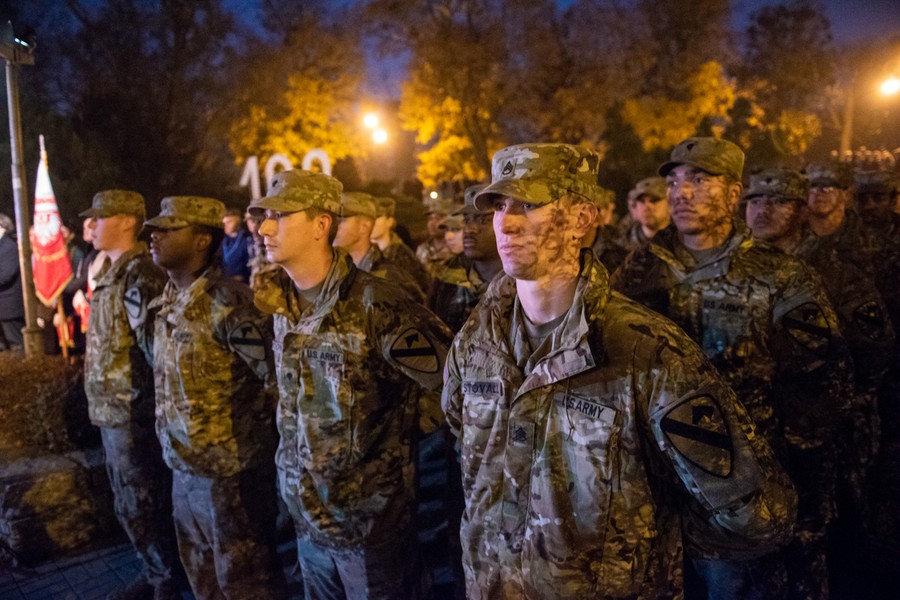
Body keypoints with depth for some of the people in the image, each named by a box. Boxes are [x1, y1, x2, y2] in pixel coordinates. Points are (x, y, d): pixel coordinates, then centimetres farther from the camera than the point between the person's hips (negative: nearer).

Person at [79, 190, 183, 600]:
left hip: (132, 410, -10)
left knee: (143, 506, 3)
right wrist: (105, 403, 18)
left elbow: (155, 346, -23)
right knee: (130, 504, 19)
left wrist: (146, 402, -18)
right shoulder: (114, 274, 12)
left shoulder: (139, 276, -19)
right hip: (113, 409, 10)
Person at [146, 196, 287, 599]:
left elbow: (278, 378, -21)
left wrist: (248, 432, -11)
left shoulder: (226, 304, -21)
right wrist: (175, 448, 14)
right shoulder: (167, 304, 6)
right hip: (184, 468, 8)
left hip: (230, 470, -8)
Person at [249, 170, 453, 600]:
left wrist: (393, 426, -6)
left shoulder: (374, 303, -22)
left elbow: (449, 378, -17)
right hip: (308, 516, 7)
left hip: (372, 520, -6)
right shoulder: (281, 303, 1)